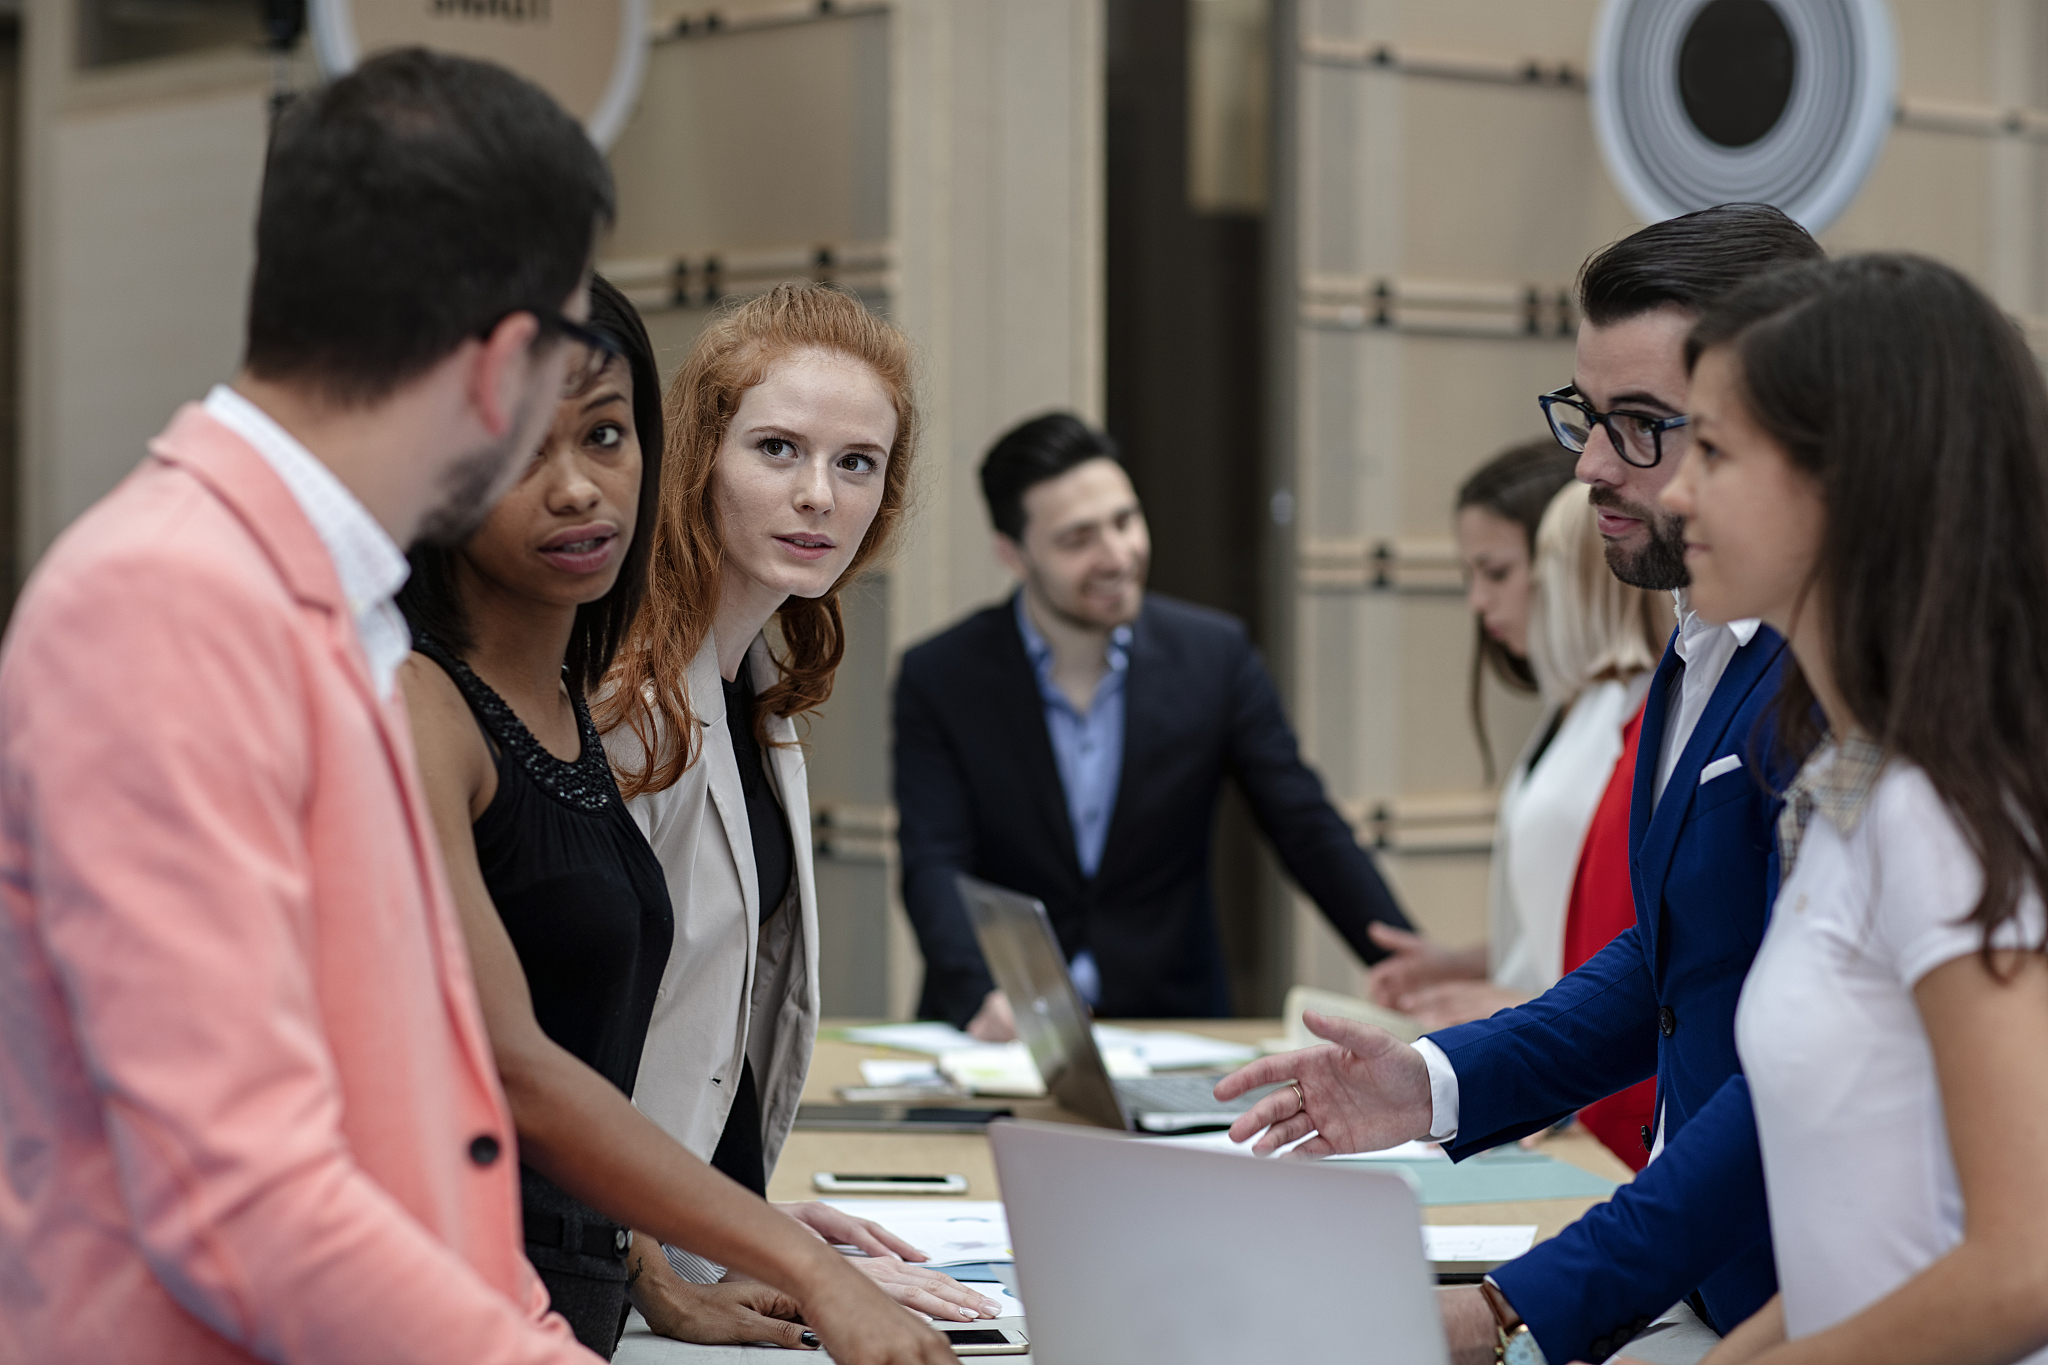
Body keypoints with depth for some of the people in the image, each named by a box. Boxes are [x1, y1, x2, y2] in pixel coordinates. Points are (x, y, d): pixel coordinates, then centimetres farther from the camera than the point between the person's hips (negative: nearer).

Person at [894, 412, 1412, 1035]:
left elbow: (1310, 833, 4)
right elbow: (934, 870, -9)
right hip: (1002, 1033, -1)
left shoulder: (1214, 655, 3)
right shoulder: (939, 679, -1)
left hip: (1170, 1025, 1)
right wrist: (983, 999, -29)